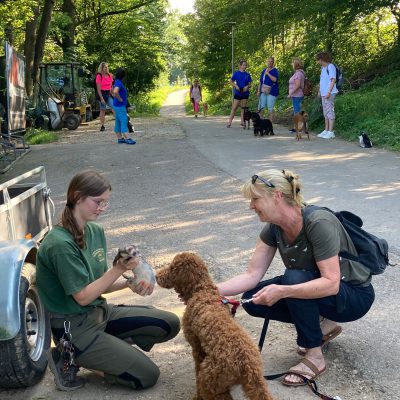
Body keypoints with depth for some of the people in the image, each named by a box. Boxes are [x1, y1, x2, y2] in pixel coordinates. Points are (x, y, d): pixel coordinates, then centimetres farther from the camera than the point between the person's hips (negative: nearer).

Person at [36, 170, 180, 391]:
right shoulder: (60, 244, -25)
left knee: (170, 324, 3)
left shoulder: (96, 231, 0)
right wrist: (118, 269, -27)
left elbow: (99, 284, 6)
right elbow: (83, 296, -21)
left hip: (100, 311, 8)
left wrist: (128, 283, -13)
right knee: (147, 375, -6)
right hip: (75, 327, -8)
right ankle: (68, 359, 3)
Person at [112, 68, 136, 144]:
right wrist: (120, 99, -21)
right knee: (124, 121, -12)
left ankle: (120, 138, 15)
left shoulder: (117, 82, 13)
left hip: (118, 106, 10)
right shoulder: (119, 83, -17)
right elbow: (115, 92, -35)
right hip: (120, 106, -10)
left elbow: (114, 92, 29)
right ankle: (127, 138, -16)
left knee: (118, 122, 10)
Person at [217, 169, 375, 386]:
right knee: (253, 299, -9)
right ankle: (324, 325, 8)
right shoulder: (273, 229, -8)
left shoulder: (318, 223, -30)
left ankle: (315, 356, -15)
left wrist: (282, 291, -43)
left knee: (294, 278, -33)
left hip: (354, 295, -7)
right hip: (316, 290, 7)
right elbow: (252, 275, -8)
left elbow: (331, 283, -35)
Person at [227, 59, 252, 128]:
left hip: (245, 93, 3)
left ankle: (242, 121, 14)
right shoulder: (236, 73, -2)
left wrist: (247, 87, -13)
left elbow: (250, 84, 8)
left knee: (243, 107, 8)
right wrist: (235, 86, -14)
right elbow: (231, 82, 2)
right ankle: (229, 122, -2)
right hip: (237, 93, -3)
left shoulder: (247, 74, 4)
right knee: (234, 107, -4)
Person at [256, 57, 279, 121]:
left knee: (270, 108, -4)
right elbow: (260, 81, 16)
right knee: (260, 107, 4)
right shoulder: (264, 70, 14)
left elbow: (274, 79, -19)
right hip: (263, 91, 5)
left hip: (271, 91, -5)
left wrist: (268, 73, -14)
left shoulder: (275, 71, -2)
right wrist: (258, 90, 9)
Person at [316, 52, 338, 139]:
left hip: (329, 93, -10)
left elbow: (333, 80, -16)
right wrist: (319, 91, 21)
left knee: (330, 111, -8)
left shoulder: (330, 67, -11)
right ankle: (326, 130, 21)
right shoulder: (323, 68, 17)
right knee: (325, 112, 14)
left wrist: (329, 92, -21)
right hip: (323, 93, 10)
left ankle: (330, 132, -6)